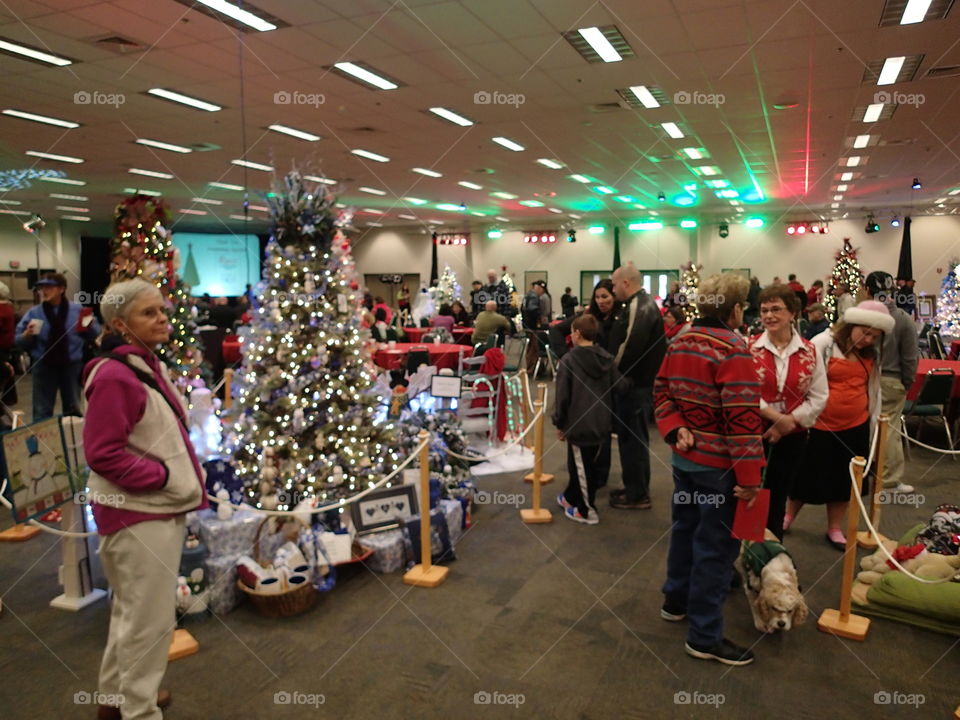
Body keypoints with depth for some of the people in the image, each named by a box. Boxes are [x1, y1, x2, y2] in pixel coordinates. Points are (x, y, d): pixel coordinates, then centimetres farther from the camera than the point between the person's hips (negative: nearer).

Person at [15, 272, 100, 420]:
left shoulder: (77, 310, 0)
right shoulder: (33, 313, -1)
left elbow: (95, 335, 1)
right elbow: (20, 342, 0)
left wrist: (91, 326, -19)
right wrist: (28, 334, -20)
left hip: (72, 365, 0)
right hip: (44, 365, 0)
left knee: (73, 408, 14)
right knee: (42, 411, 8)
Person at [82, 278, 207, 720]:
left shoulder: (147, 365, 10)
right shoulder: (115, 377, -21)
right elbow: (102, 453, -23)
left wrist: (181, 476, 6)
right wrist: (163, 476, -20)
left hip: (158, 507, 10)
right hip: (138, 513, -10)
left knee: (133, 608, 23)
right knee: (150, 616, 1)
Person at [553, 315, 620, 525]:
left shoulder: (568, 360, -14)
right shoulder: (607, 359, 4)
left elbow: (562, 396, -12)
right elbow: (614, 391, 9)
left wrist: (560, 424, -2)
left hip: (579, 424, -6)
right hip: (602, 423, 7)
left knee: (581, 467, 5)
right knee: (591, 464, 18)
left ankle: (587, 511, 13)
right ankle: (572, 497, 34)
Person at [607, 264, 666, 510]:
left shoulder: (639, 306, -18)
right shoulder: (639, 304, 15)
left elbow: (630, 346, -27)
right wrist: (615, 372, 11)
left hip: (634, 384, -10)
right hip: (636, 382, 10)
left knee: (633, 438, -2)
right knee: (632, 436, 17)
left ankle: (638, 495, 8)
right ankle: (635, 488, 27)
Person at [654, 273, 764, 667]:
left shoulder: (679, 342, 6)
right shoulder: (733, 350, -20)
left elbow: (662, 393, 8)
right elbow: (743, 418, -24)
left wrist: (676, 430, -4)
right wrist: (749, 477, -21)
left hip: (684, 456, 8)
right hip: (718, 464, -8)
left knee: (685, 528, 22)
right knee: (715, 545, 1)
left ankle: (676, 601, 39)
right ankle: (705, 636, 12)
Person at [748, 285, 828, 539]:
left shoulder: (809, 352, 2)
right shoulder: (749, 347, -5)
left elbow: (819, 397, 0)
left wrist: (789, 421, -10)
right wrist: (775, 416, -19)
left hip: (792, 436, 2)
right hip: (754, 433, -2)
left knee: (778, 497, 14)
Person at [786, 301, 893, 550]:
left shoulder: (870, 355, 7)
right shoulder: (823, 344, -11)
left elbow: (874, 390, 18)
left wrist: (874, 419, 18)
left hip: (855, 428, 5)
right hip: (821, 426, -5)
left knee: (844, 479, 13)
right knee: (808, 475, 8)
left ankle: (834, 529, 28)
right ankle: (787, 517, 31)